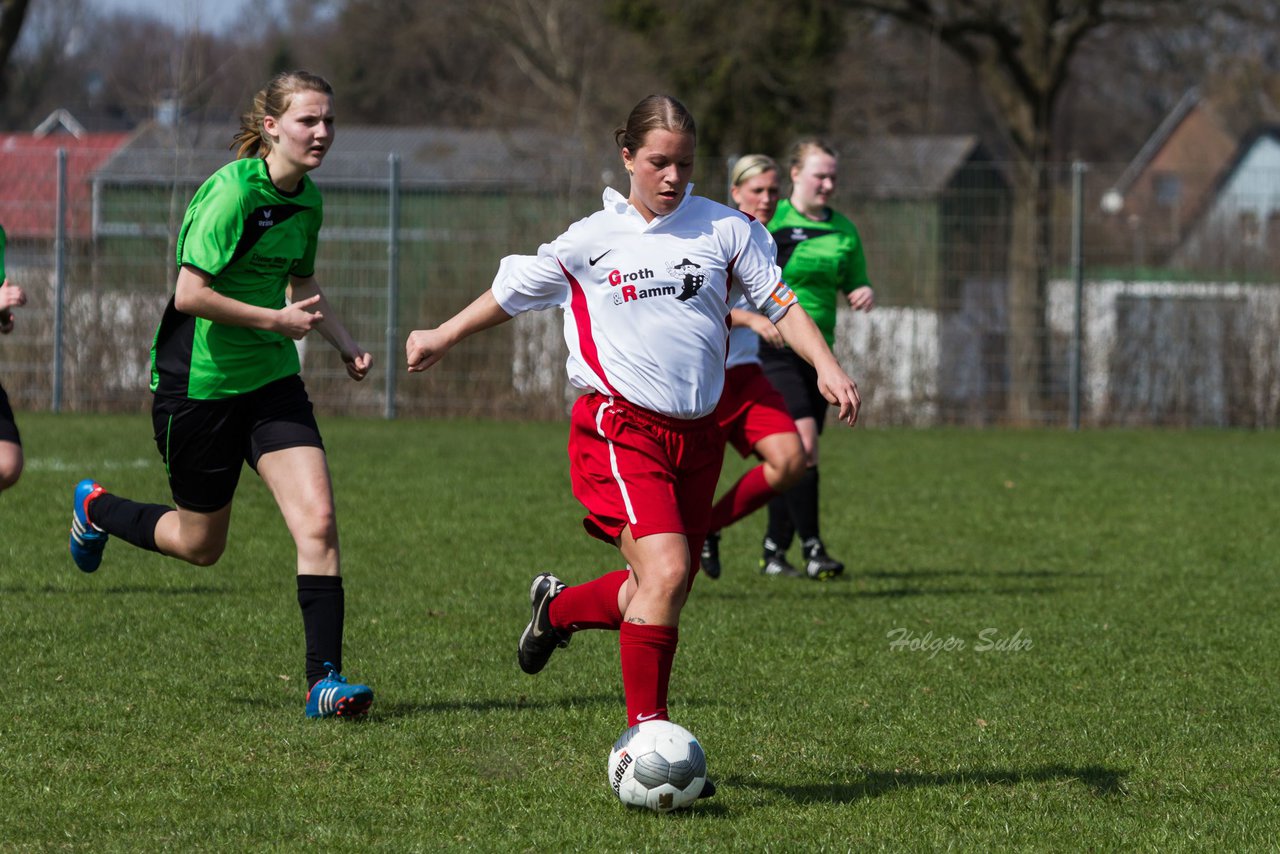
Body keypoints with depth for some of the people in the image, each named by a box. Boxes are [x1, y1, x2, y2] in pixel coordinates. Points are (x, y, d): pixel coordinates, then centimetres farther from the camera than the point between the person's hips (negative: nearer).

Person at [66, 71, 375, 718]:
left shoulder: (306, 201, 5)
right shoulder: (231, 191, -20)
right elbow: (190, 294, -24)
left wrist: (345, 343, 10)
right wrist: (277, 319, -20)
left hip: (272, 381, 6)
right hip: (199, 383, -6)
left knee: (317, 519, -12)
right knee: (200, 545, 10)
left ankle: (323, 679, -11)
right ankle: (96, 508, 40)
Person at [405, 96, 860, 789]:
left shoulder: (725, 229, 6)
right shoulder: (591, 240, 2)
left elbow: (780, 304, 6)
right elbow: (512, 291, 16)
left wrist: (827, 368, -10)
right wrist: (442, 337, 25)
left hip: (695, 433, 4)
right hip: (620, 426, -4)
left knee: (664, 591, 9)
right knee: (665, 573, -21)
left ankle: (558, 608, 39)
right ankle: (646, 733, -13)